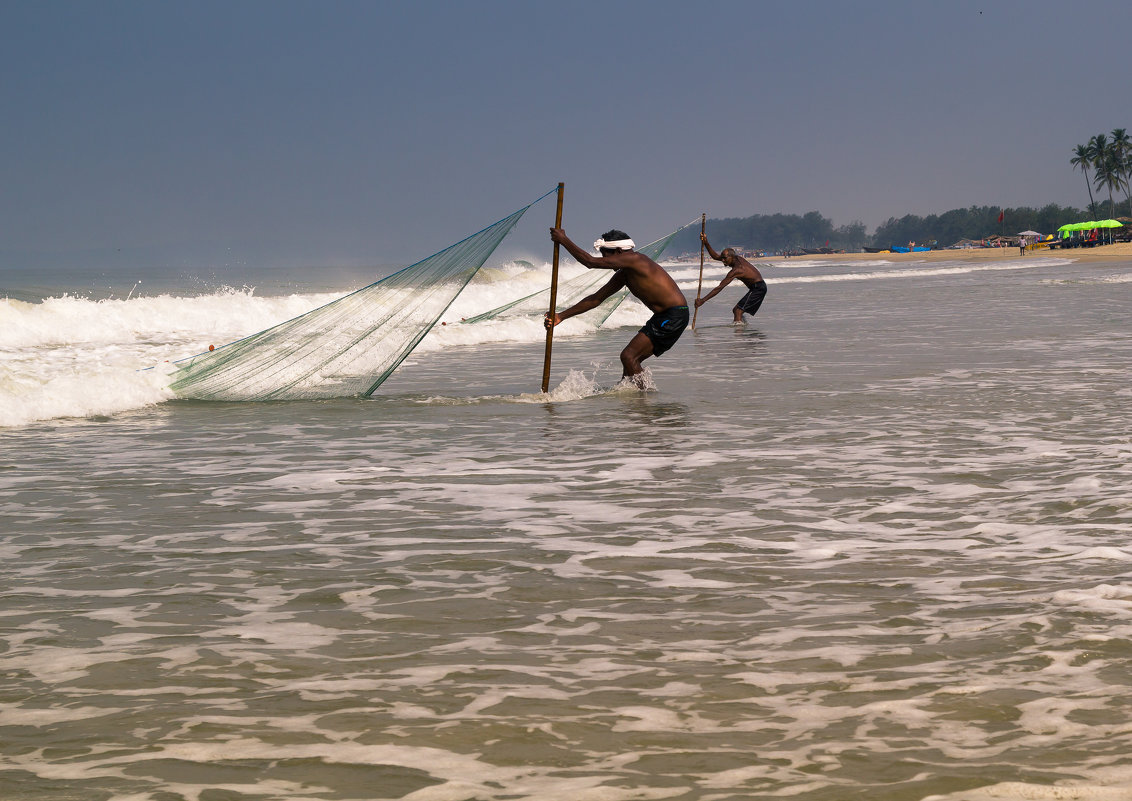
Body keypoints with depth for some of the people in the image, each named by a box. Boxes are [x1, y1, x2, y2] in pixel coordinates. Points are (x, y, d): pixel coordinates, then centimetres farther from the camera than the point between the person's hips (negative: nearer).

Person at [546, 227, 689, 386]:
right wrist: (561, 316, 17)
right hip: (663, 317, 10)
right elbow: (596, 299, 20)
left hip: (673, 317, -10)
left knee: (629, 356, -13)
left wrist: (564, 240, -10)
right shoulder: (623, 275, 15)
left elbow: (591, 262, -18)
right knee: (631, 359, 14)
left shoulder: (634, 259, -15)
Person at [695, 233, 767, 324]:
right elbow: (716, 256, 13)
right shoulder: (737, 258, 3)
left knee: (738, 311, -19)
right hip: (757, 287, 10)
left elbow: (719, 288, -23)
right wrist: (706, 244, 0)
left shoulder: (735, 270, -22)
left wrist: (703, 300, -22)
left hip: (758, 288, -10)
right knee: (736, 310, 16)